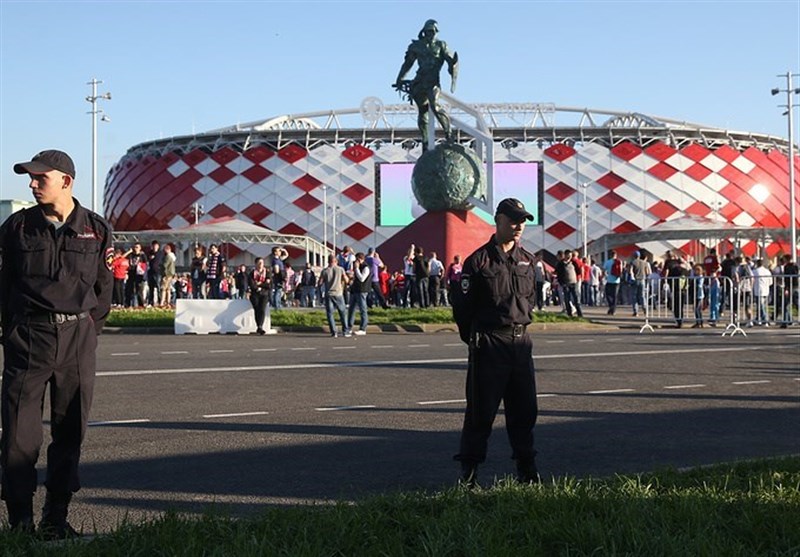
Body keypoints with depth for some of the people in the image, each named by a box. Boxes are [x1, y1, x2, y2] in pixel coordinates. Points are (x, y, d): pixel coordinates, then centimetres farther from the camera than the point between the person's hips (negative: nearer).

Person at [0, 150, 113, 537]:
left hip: (77, 336, 1)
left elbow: (104, 287, 11)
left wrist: (88, 330, 6)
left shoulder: (96, 230, 5)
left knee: (70, 430, 5)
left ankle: (56, 517, 15)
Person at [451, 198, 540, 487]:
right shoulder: (479, 261, -8)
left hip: (521, 341, 5)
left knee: (524, 408, 9)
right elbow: (462, 305, -4)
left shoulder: (527, 260, 9)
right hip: (488, 344, -5)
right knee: (481, 408, -1)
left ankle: (526, 468, 19)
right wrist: (473, 338, 4)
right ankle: (469, 468, 6)